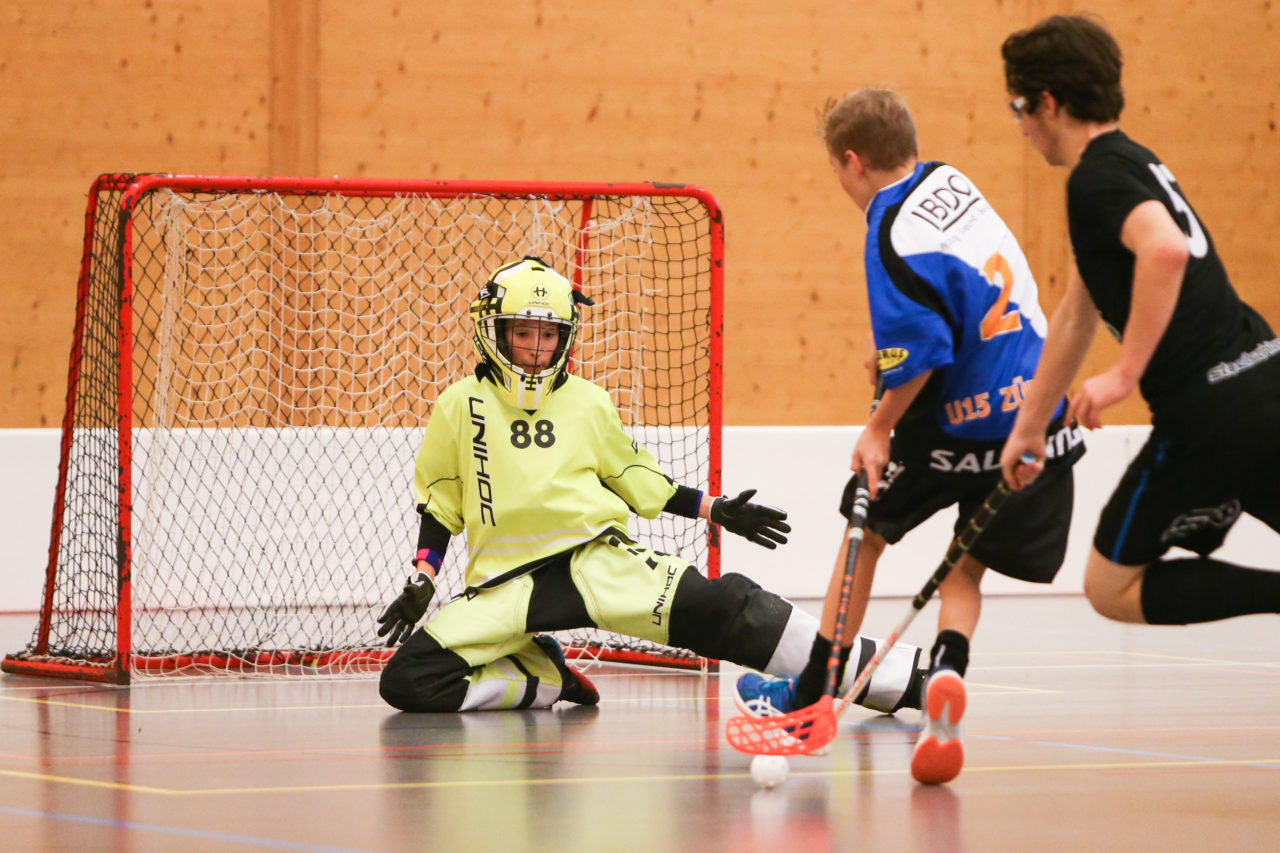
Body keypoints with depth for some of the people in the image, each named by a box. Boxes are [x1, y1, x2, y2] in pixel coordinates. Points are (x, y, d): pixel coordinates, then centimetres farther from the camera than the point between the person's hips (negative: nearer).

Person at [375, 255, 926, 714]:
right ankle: (547, 680, 2)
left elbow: (639, 480, 23)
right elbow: (438, 506, 14)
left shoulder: (589, 404, 12)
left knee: (715, 608, -23)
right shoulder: (459, 407, 7)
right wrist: (421, 583, 4)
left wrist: (716, 511, 16)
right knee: (408, 678, -21)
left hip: (600, 562, 0)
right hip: (504, 585, 0)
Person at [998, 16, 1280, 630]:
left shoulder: (1098, 176, -9)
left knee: (1112, 590, 4)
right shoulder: (1130, 163, 21)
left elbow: (1166, 251, -32)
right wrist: (1029, 427, 35)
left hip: (1210, 410, -9)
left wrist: (1126, 373, -26)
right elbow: (1075, 317, 29)